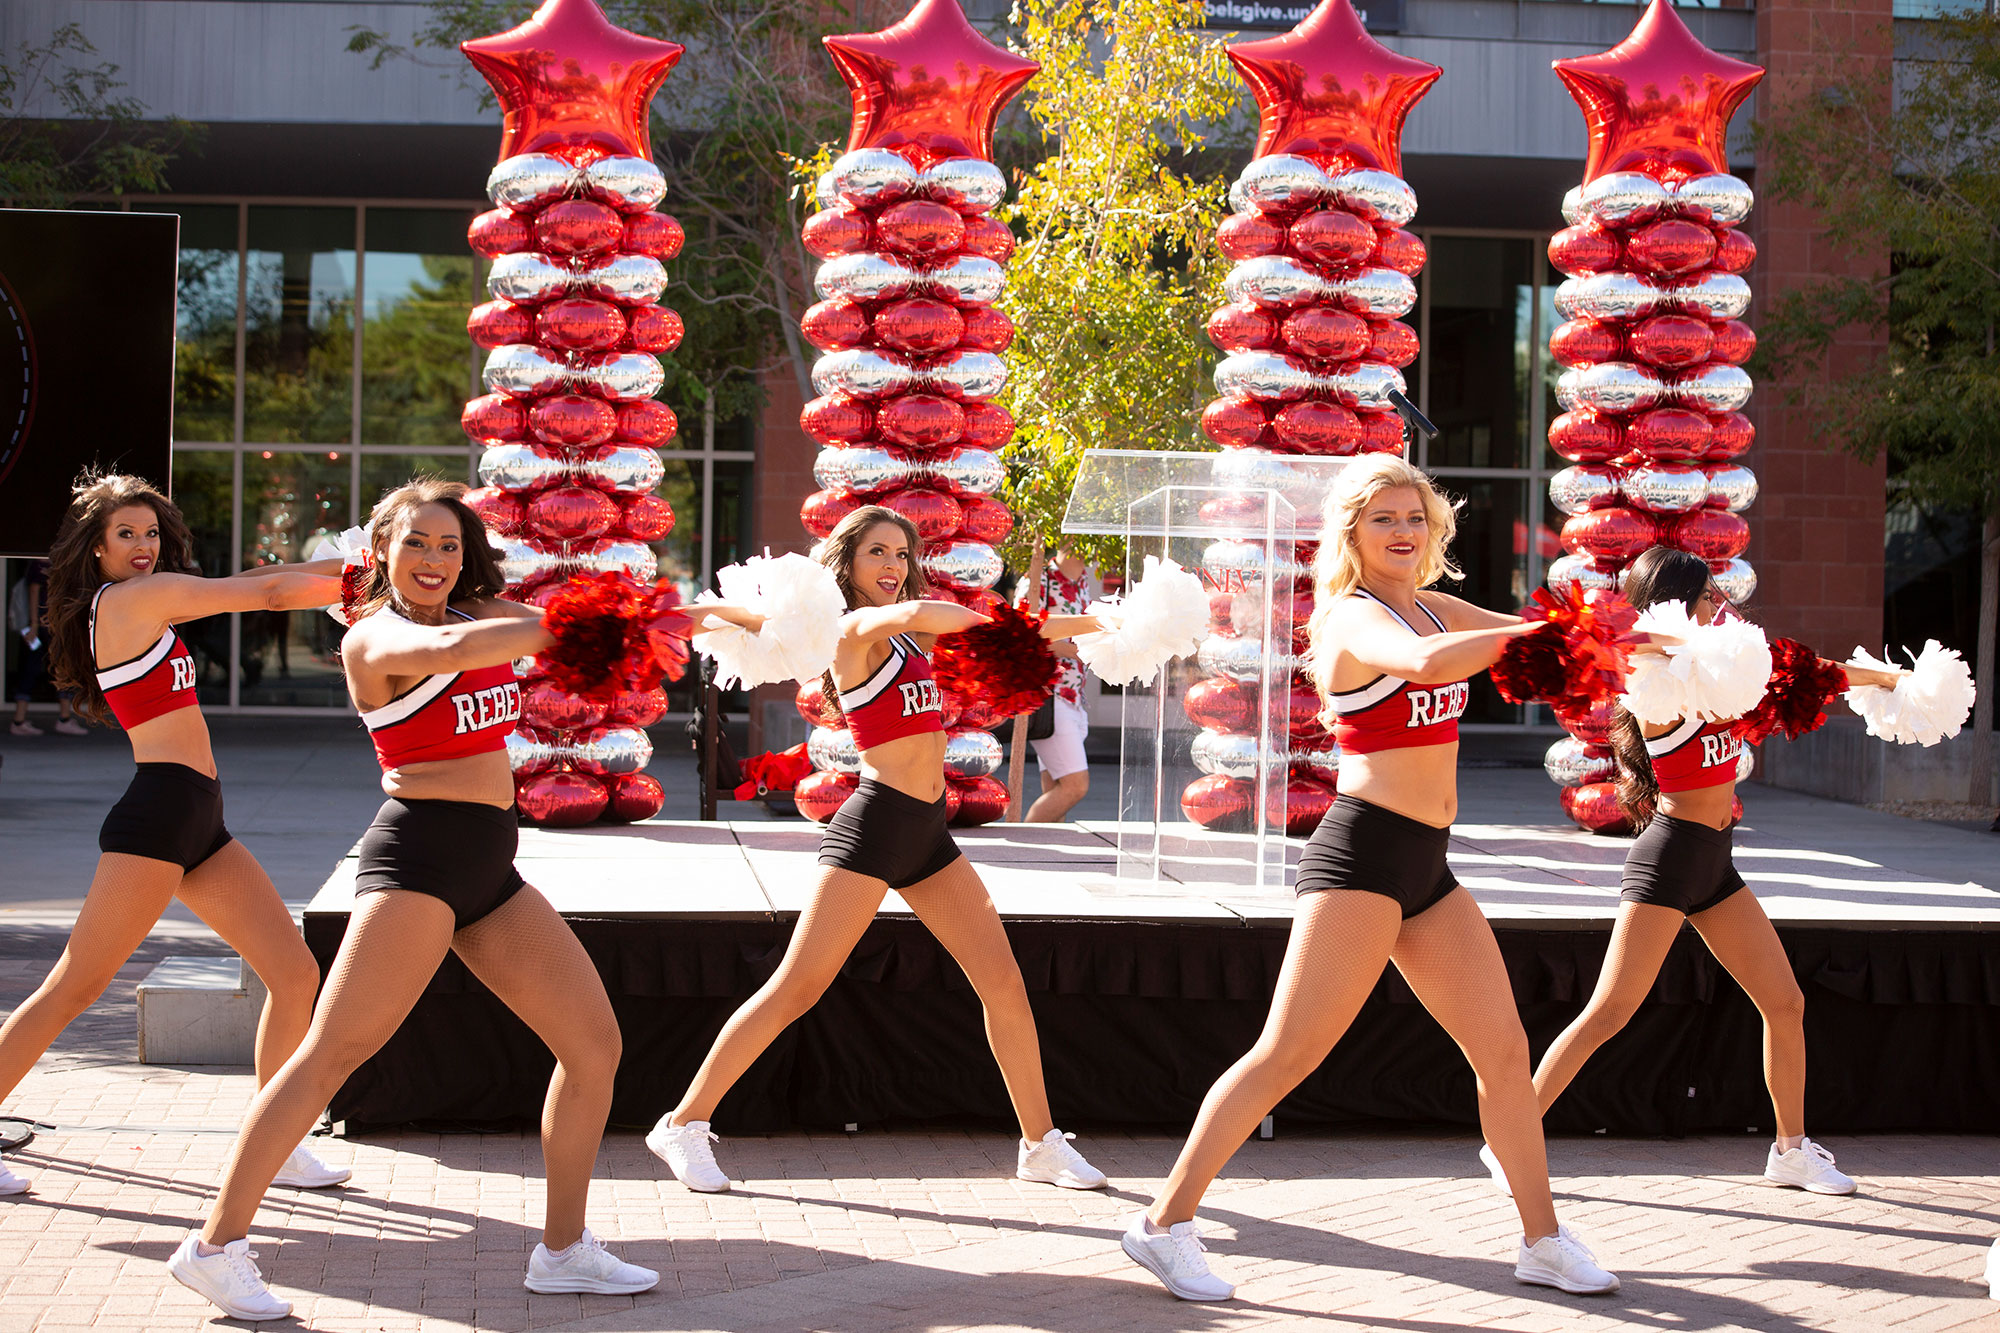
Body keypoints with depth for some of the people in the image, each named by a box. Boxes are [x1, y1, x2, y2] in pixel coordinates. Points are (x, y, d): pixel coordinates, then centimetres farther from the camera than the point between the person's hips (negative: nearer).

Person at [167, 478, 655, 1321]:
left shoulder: (480, 611, 16)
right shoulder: (375, 635, -7)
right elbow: (447, 651, -27)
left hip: (490, 871, 8)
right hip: (418, 853, -8)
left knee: (595, 1042, 7)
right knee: (335, 1051, -13)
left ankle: (563, 1248, 17)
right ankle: (217, 1244, -7)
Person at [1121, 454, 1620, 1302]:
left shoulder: (1430, 607, 15)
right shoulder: (1354, 616, -11)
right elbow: (1424, 662, -32)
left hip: (1427, 866, 9)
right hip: (1362, 852, -9)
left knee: (1506, 1052, 11)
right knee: (1288, 1054, -9)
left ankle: (1542, 1239, 23)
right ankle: (1167, 1223, -2)